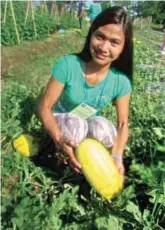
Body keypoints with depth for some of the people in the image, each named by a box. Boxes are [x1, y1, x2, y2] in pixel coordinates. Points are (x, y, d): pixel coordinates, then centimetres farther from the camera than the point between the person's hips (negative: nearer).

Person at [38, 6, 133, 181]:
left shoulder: (121, 81, -21)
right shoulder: (68, 64, -28)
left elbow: (123, 123, -15)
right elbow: (44, 107, -23)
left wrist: (117, 157, -32)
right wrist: (59, 139, -40)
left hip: (90, 125, 2)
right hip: (61, 123, -1)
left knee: (102, 125, -32)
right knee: (75, 124, -35)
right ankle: (76, 166, -6)